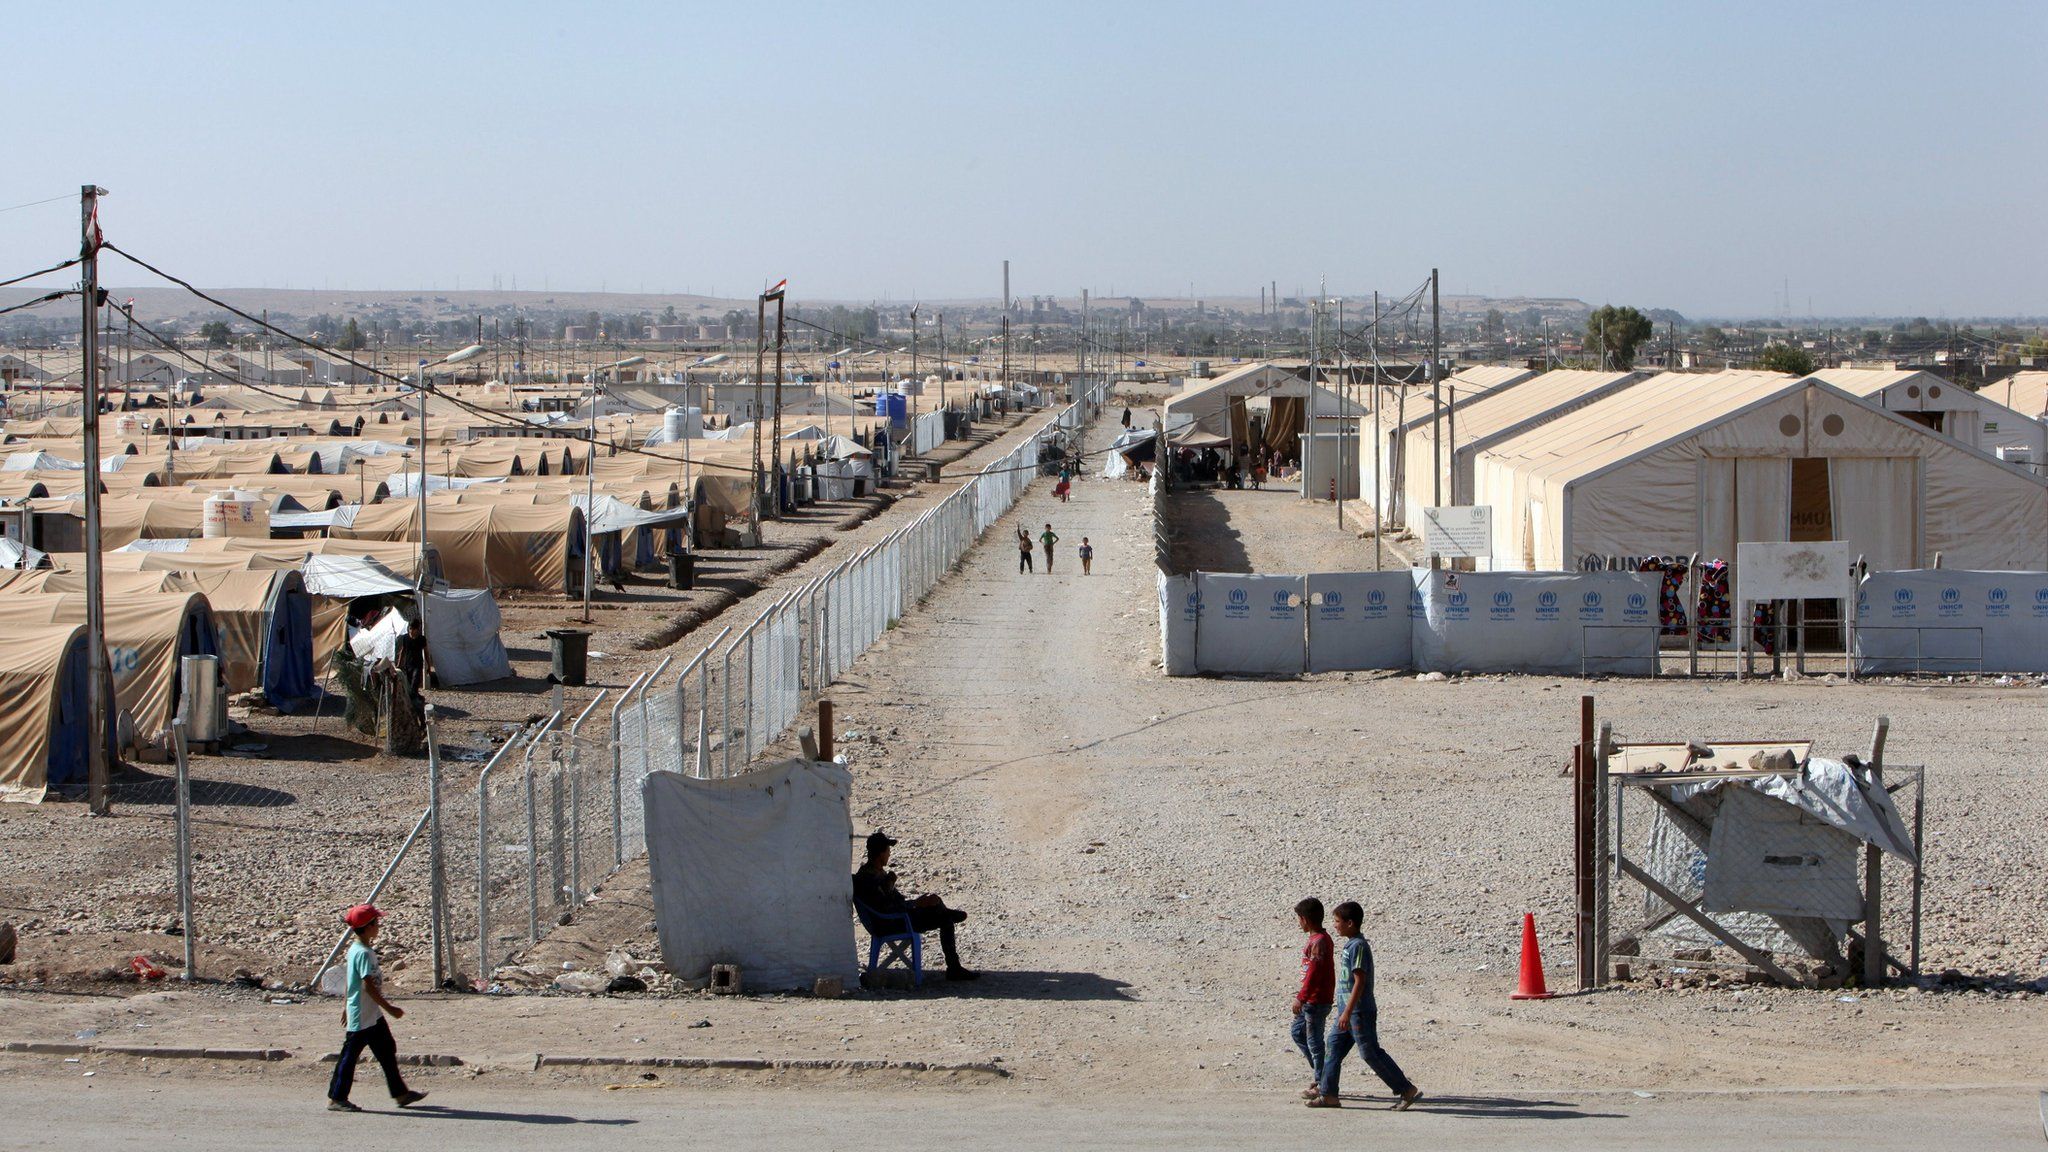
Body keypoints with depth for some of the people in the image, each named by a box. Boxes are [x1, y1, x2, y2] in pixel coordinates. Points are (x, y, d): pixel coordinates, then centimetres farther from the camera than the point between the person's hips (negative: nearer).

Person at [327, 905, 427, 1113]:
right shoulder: (364, 953, -21)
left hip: (372, 1015, 10)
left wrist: (345, 1006, 25)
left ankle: (401, 1093, 19)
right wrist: (389, 1008, -18)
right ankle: (336, 1098, 7)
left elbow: (349, 981, 18)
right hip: (362, 1016, -10)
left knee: (387, 1051, 13)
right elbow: (369, 986, -23)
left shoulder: (354, 949, 9)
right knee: (350, 1055, -1)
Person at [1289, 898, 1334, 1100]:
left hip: (1316, 1001, -10)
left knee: (1314, 1041, -3)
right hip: (1311, 1000, 10)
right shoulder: (1319, 938, 11)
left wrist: (1301, 998, -24)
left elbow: (1314, 973, -25)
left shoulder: (1318, 942, -20)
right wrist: (1303, 994, 26)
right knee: (1298, 1032, 21)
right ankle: (1317, 1070, 27)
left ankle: (1321, 1085, 4)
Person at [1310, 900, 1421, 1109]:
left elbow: (1360, 981, -23)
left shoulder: (1358, 947, -17)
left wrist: (1348, 1012, -26)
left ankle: (1407, 1090, 1)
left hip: (1359, 1012, -10)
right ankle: (1328, 1095, 10)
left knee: (1371, 1053, -5)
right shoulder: (1350, 945, 13)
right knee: (1333, 1047, 8)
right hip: (1347, 1010, 10)